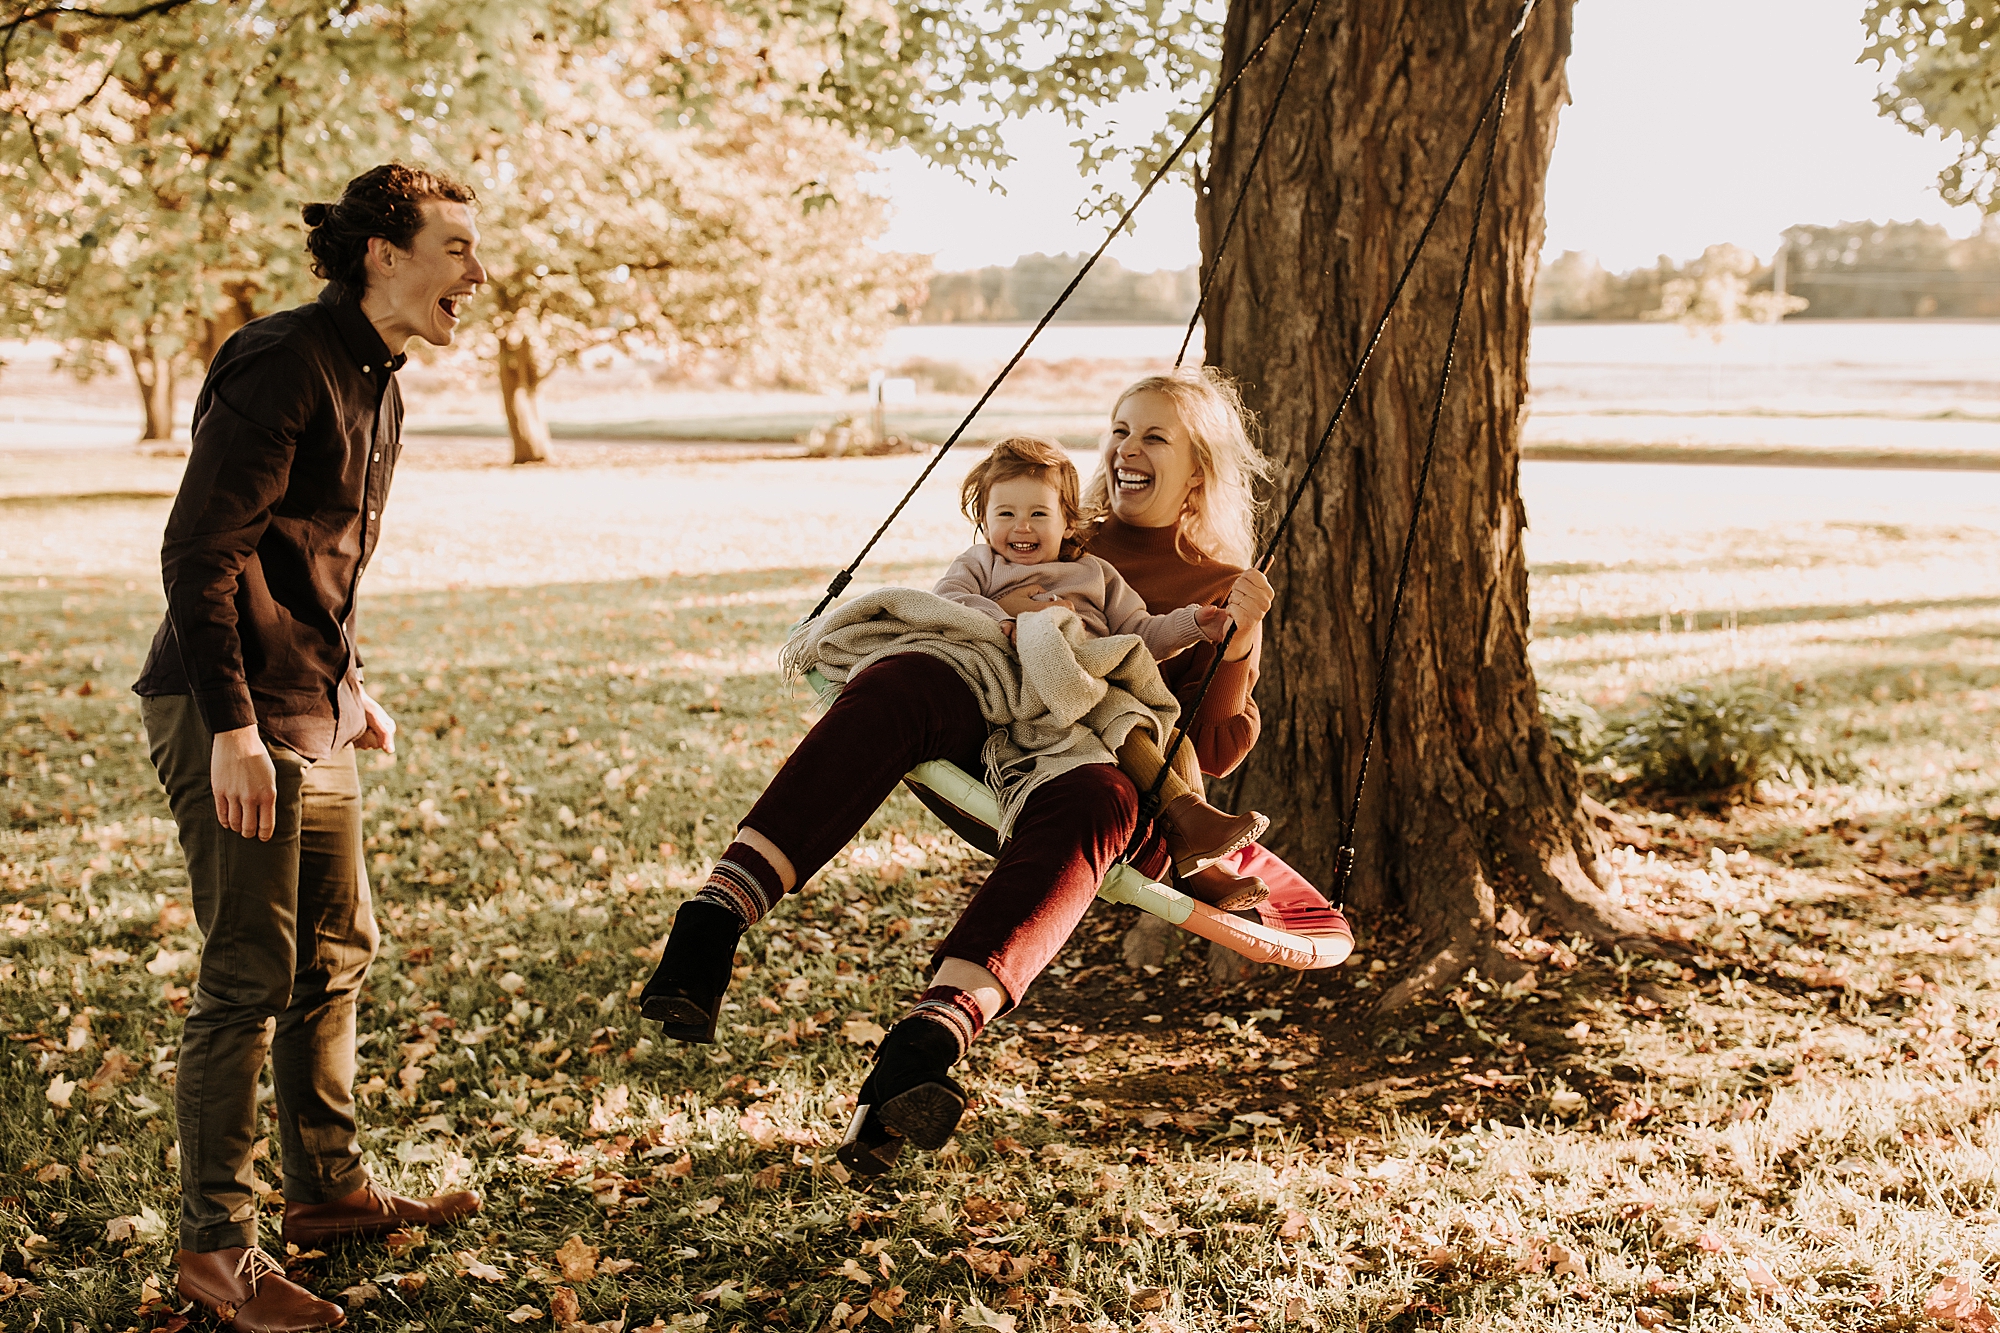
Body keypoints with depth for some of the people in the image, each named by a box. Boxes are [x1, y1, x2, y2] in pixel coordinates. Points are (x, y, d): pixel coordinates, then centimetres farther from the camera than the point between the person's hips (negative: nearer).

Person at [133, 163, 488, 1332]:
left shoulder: (378, 381, 13)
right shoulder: (283, 369, -17)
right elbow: (199, 553, -21)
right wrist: (233, 727, -24)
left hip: (313, 715, 10)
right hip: (235, 718, -10)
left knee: (337, 952, 16)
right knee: (251, 976, -6)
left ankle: (331, 1189, 31)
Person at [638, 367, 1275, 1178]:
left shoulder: (1226, 593, 21)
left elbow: (1216, 751, 10)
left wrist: (1236, 644, -4)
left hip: (1129, 785, -3)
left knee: (1091, 803, -41)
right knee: (901, 679, -31)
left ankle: (925, 1046, -63)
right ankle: (718, 915, -49)